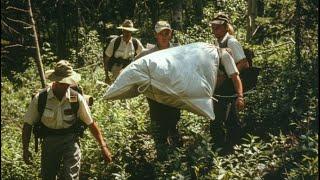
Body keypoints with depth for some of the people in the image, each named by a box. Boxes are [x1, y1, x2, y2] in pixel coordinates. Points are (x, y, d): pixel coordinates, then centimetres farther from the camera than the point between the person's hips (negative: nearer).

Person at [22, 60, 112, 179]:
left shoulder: (77, 99, -9)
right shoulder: (40, 98, -10)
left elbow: (91, 123, -1)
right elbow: (28, 124, -1)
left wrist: (103, 146, -3)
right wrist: (25, 150, -4)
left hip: (70, 139, -1)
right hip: (49, 141, 1)